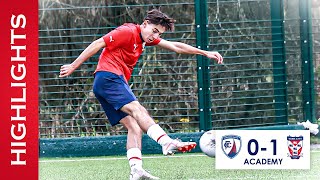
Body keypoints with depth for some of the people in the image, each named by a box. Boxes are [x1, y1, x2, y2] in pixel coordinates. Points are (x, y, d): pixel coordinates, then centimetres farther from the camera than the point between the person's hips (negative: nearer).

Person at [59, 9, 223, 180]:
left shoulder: (147, 37, 20)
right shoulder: (128, 31, -8)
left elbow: (176, 46, 23)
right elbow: (97, 44, -8)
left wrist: (205, 53, 21)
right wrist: (73, 66, -8)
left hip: (117, 82, 9)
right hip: (108, 77, -9)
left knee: (135, 126, -4)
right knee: (137, 109, -26)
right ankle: (167, 142, -44)